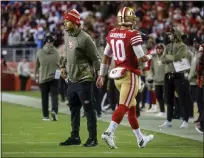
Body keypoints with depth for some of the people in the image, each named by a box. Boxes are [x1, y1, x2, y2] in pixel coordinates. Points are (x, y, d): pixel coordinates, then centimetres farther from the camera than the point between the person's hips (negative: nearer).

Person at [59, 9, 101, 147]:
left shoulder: (85, 38, -18)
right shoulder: (67, 35, 6)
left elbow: (96, 58, -13)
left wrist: (98, 73, -16)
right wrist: (64, 66, 17)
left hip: (84, 80, -8)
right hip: (72, 79, 8)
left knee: (88, 109, -2)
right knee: (74, 109, 15)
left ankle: (93, 138, 5)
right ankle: (75, 137, 25)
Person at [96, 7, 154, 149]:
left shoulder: (112, 34, 6)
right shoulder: (133, 35, -14)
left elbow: (106, 56, 12)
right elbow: (141, 58, -14)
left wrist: (102, 75, 19)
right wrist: (149, 57, 8)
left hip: (117, 75, 7)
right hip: (130, 75, -7)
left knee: (132, 107, 16)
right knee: (124, 106, -8)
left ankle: (140, 139, 26)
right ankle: (109, 133, -24)